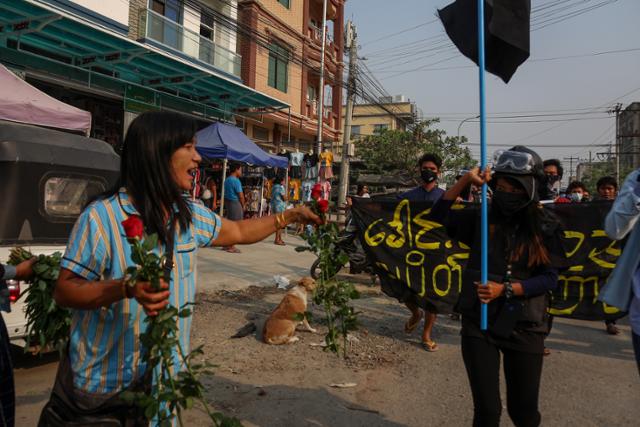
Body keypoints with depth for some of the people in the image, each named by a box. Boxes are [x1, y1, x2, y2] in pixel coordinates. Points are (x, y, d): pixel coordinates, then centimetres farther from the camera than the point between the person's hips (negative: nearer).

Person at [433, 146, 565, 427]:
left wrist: (505, 289, -17)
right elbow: (438, 218, 0)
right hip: (479, 322, 0)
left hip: (524, 327, 0)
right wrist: (466, 180, -6)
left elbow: (549, 279, -5)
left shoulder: (545, 227, -2)